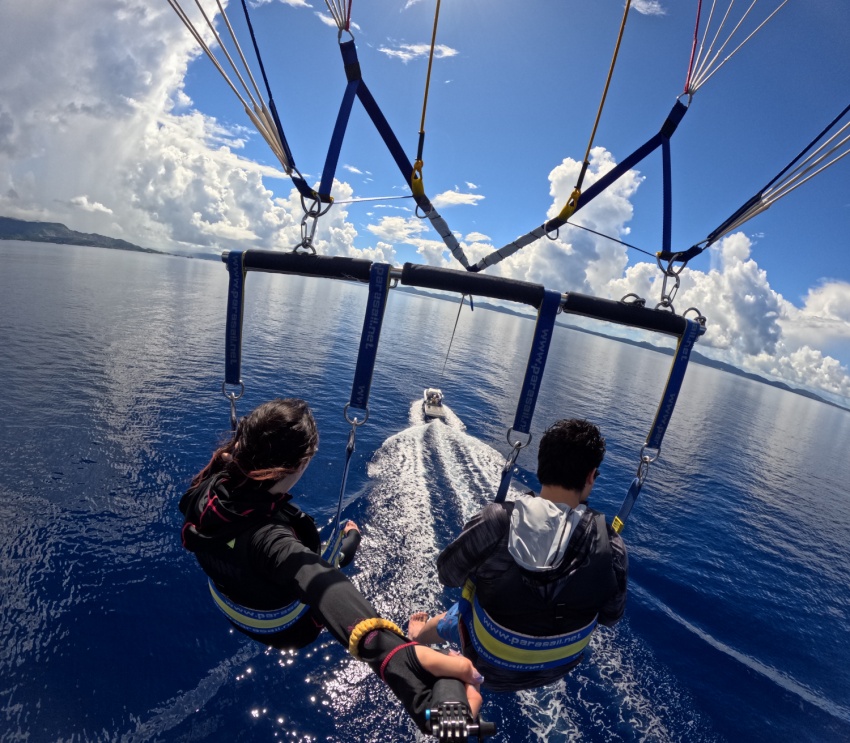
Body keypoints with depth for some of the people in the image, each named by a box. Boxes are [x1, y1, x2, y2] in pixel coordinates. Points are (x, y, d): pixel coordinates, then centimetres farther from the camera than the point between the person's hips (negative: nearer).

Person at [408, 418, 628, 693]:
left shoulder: (493, 523, -34)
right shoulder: (610, 545, -28)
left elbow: (447, 573, -14)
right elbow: (610, 616, -9)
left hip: (492, 662, -2)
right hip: (560, 665, 2)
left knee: (445, 621, 32)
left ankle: (418, 635, 66)